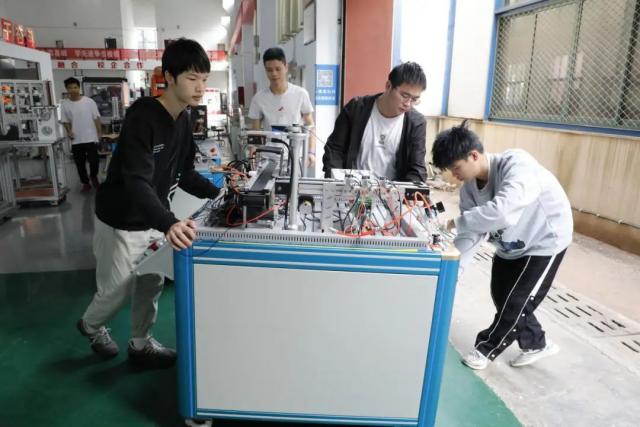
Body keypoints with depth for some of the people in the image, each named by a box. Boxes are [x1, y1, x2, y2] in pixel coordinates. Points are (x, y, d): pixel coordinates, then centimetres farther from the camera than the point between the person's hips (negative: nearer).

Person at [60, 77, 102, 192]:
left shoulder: (89, 101, -3)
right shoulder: (65, 104, 1)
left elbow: (96, 118, 1)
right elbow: (65, 121, 8)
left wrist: (99, 133, -2)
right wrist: (69, 131, -9)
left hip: (91, 137, -2)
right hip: (76, 140, 2)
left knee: (94, 160, -3)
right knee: (80, 163, 7)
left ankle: (93, 176, 25)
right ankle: (85, 182, 21)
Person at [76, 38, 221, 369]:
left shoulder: (183, 119, -1)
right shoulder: (142, 116, -27)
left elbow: (183, 173, 6)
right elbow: (137, 182, -36)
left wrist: (216, 193, -8)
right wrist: (169, 224, -51)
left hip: (152, 219, 7)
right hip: (122, 222, -6)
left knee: (151, 285, 13)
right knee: (117, 292, 9)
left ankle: (141, 345, 34)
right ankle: (90, 325, 42)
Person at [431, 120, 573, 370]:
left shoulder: (516, 164, -35)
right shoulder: (469, 187, -13)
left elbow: (502, 211, -50)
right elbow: (473, 231, -14)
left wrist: (455, 223, -42)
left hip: (544, 241, -7)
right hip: (510, 245, 7)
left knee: (516, 301, 0)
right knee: (501, 296, 12)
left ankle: (487, 349, 22)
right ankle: (537, 344, 35)